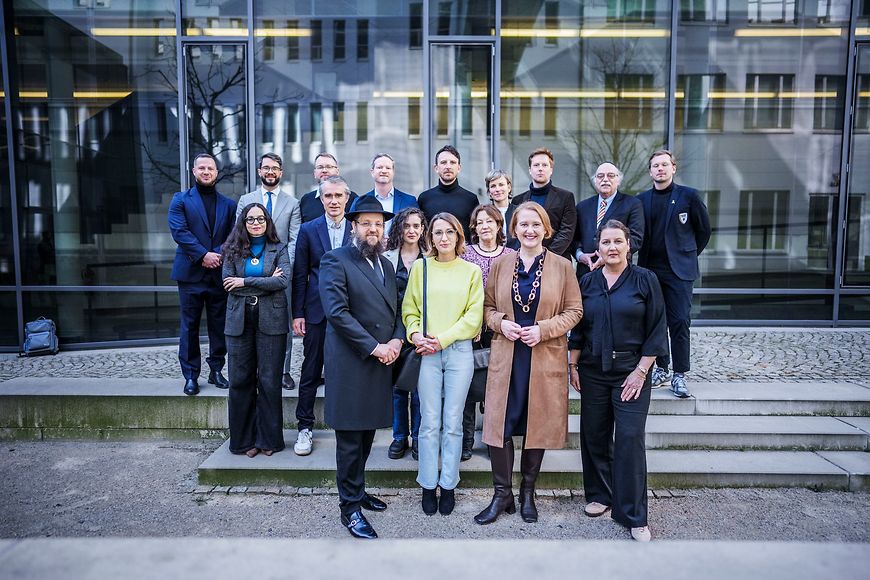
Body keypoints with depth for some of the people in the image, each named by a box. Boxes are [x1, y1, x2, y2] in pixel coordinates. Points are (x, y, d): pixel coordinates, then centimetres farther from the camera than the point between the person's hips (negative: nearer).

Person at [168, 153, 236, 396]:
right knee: (190, 326, 3)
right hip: (191, 273, -2)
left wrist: (220, 255, -13)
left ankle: (216, 370, 19)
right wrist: (203, 254, -16)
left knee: (219, 325, 7)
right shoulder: (181, 200, 5)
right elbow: (179, 231, -7)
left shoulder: (228, 204, 12)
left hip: (219, 273, 2)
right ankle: (191, 375, 12)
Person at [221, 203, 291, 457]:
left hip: (271, 320, -2)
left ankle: (269, 438, 15)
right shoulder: (232, 250, 8)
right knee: (240, 380, 5)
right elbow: (228, 284, -4)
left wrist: (245, 281, -11)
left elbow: (283, 281, -11)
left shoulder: (278, 249, 4)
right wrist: (266, 282, -9)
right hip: (240, 320, 2)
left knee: (270, 380, 2)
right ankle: (244, 438, 18)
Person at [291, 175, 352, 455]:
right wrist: (297, 313, -1)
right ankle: (304, 428, 19)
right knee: (311, 371, 7)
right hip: (317, 311, 0)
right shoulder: (308, 230, 4)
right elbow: (300, 275, 3)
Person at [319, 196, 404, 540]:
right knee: (350, 439, 2)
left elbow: (396, 310, 18)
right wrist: (373, 347, -17)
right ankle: (350, 507, 14)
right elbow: (337, 311, -16)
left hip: (381, 363, 7)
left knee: (367, 434, 16)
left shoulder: (386, 265, 16)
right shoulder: (336, 261, -7)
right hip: (350, 364, -7)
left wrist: (397, 340, -2)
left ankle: (357, 490, 32)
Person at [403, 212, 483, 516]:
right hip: (427, 353, 0)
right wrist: (416, 334, -11)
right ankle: (428, 485, 18)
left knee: (453, 423, 6)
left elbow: (473, 315, 0)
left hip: (459, 351, 0)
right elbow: (409, 309, 8)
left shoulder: (472, 271, 6)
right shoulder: (421, 267, 6)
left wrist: (443, 338, -9)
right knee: (430, 422, 4)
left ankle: (448, 485, 19)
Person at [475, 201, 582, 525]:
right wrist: (501, 323, -9)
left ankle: (527, 493, 26)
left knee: (538, 426, 8)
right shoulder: (500, 265, 6)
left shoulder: (562, 266, 1)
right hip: (506, 357, 1)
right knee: (500, 425, 1)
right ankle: (502, 495, 17)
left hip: (546, 359, -1)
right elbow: (488, 307, 11)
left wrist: (543, 329, -13)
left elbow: (574, 311, 1)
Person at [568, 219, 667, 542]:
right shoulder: (587, 282, 7)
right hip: (593, 371, 4)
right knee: (595, 436, 10)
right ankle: (599, 495, 29)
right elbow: (577, 328, 12)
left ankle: (633, 515, 7)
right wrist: (573, 365, 6)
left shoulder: (645, 280, -2)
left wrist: (641, 371, -9)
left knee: (630, 439, -5)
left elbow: (656, 330, -3)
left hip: (631, 371, -3)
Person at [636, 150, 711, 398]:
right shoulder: (642, 199, 9)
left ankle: (679, 375, 0)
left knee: (679, 322, -7)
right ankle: (661, 369, 18)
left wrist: (689, 255, 10)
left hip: (679, 270, -3)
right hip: (650, 269, 3)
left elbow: (704, 229, 9)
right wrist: (644, 261, 8)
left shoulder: (688, 196, 1)